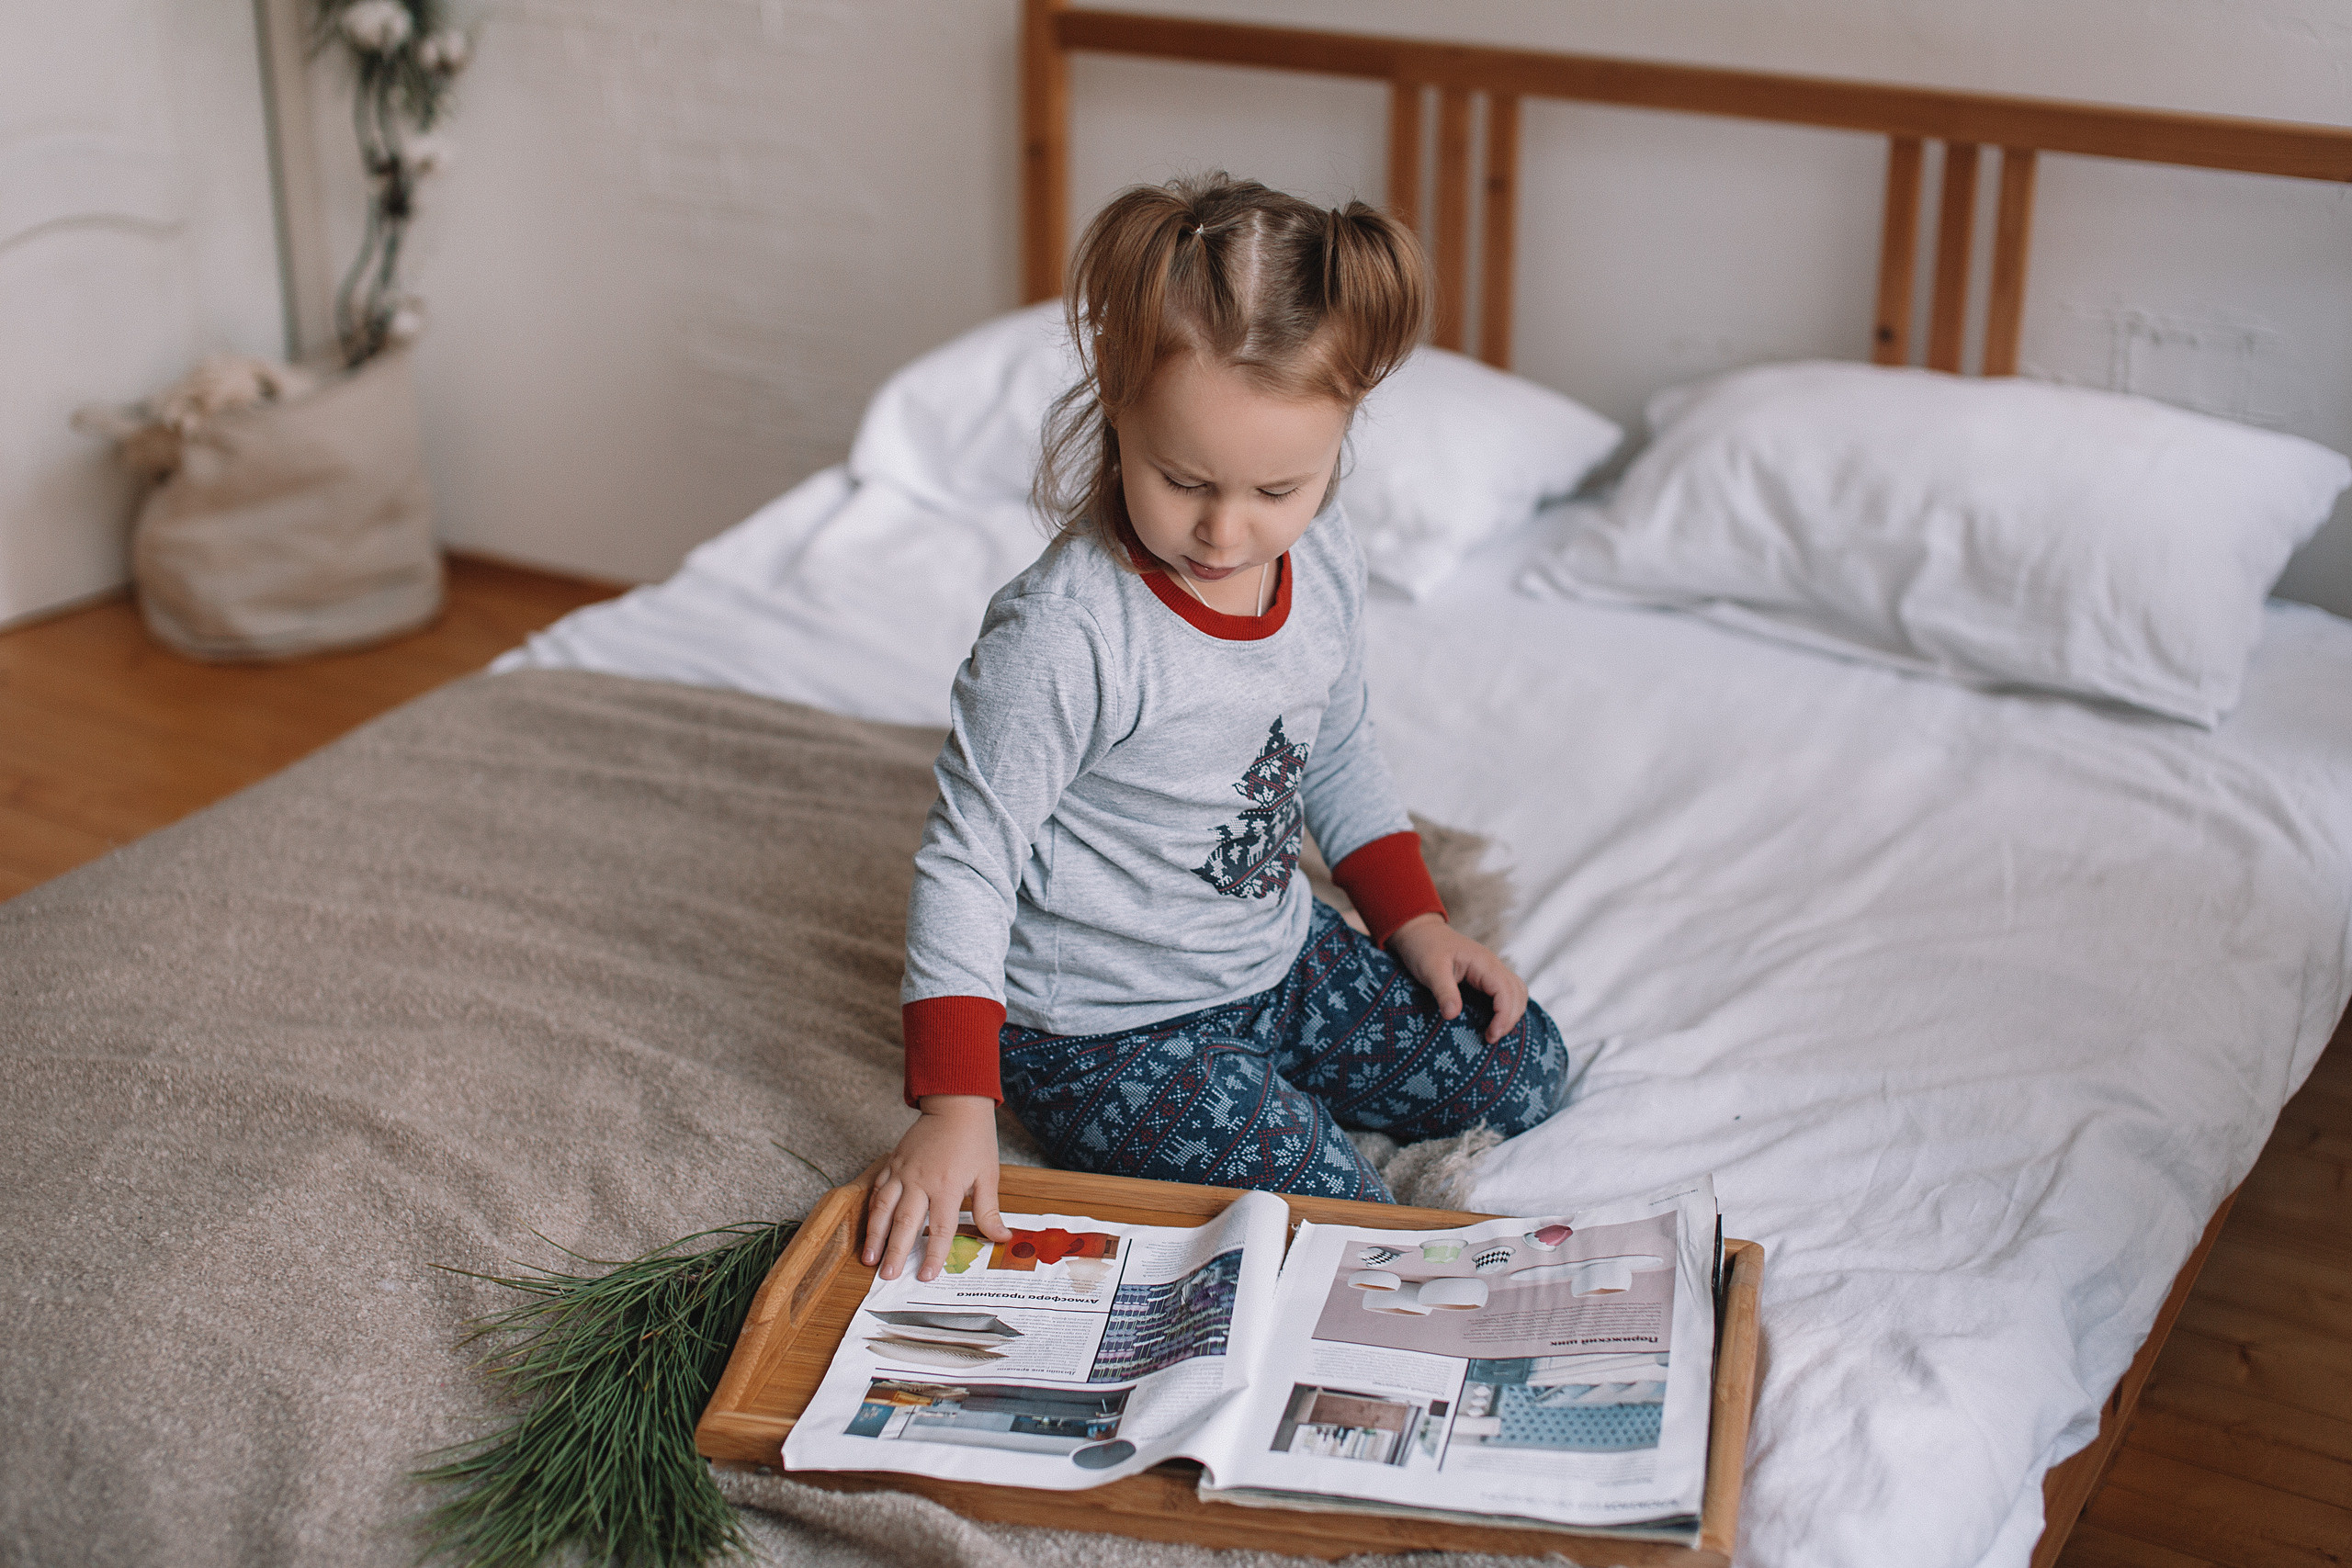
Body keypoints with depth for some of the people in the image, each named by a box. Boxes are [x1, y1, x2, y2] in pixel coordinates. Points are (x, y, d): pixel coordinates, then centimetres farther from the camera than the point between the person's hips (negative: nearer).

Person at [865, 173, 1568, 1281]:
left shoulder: (1325, 567, -6)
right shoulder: (1064, 632, -29)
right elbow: (968, 860, -24)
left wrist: (1414, 919, 8)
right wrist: (956, 1106, -29)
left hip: (1280, 956, 7)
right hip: (1107, 1025, -7)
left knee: (1522, 1070, 10)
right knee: (1334, 1208, -18)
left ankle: (1256, 1079, 19)